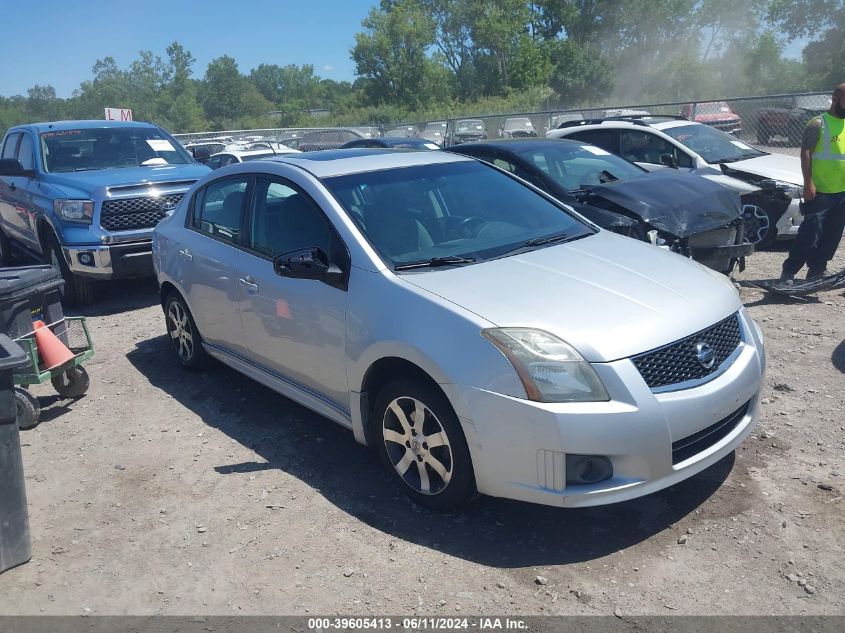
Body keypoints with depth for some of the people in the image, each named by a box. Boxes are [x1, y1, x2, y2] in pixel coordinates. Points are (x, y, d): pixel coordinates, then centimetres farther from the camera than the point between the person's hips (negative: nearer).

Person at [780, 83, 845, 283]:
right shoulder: (818, 124, -6)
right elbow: (806, 153, -12)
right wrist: (808, 183, -19)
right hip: (820, 191, -7)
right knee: (810, 233, -11)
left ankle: (817, 270, 18)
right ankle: (788, 271, -6)